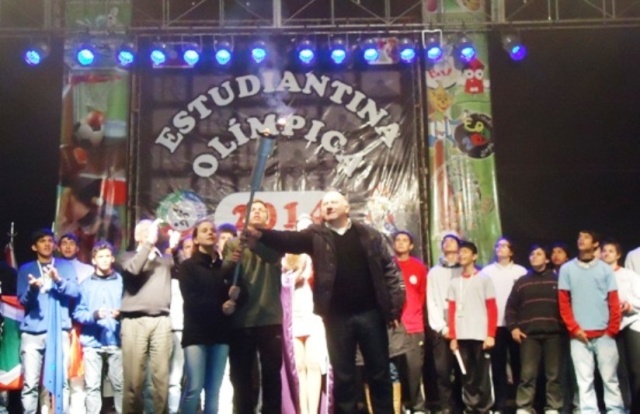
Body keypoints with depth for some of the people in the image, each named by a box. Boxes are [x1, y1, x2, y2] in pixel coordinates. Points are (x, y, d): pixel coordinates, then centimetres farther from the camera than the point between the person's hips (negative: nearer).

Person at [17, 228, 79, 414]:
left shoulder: (66, 266, 13)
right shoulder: (25, 269, 13)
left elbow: (74, 292, -1)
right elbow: (23, 300, 4)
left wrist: (59, 280, -19)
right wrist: (32, 288, -17)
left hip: (59, 331, 0)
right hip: (32, 332, 0)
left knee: (61, 380, -4)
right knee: (30, 383, -4)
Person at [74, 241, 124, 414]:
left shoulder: (122, 281, 10)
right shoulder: (86, 284, 11)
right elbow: (78, 313, 4)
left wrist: (121, 313, -14)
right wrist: (94, 315, -15)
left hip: (116, 341, 0)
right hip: (92, 342, 0)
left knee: (119, 383, 0)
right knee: (92, 385, 0)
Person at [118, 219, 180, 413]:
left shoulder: (165, 258, 21)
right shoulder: (128, 256, 17)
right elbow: (133, 269, -7)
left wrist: (174, 249, -8)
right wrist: (148, 243, -7)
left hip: (161, 321, 2)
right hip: (134, 321, -1)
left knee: (161, 377, -5)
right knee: (134, 378, -7)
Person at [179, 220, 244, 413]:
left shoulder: (226, 267, 16)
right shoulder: (188, 266, 6)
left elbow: (238, 297, 8)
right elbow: (191, 300, -6)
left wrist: (235, 297, -13)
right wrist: (219, 307, -12)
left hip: (220, 334, 4)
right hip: (196, 333, -3)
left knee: (214, 391, 1)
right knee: (194, 388, -11)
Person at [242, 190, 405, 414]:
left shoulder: (369, 235, 6)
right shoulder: (316, 235, 5)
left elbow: (389, 268, 5)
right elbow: (289, 239, -12)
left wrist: (395, 306, -2)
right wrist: (261, 235, -31)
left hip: (370, 312, 0)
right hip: (337, 316, 0)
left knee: (379, 373, 8)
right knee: (342, 377, 7)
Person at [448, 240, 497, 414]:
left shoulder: (484, 279, 5)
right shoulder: (454, 282, 14)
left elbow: (492, 309, 0)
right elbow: (452, 311, 11)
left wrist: (491, 335, -8)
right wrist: (453, 337, 3)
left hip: (481, 335, -3)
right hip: (461, 336, 3)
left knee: (482, 375, -2)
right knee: (467, 375, 4)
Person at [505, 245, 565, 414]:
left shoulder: (557, 279, 11)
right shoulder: (522, 282, 16)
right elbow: (511, 307, 14)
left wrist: (566, 326, -4)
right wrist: (513, 327, 2)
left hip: (554, 333, -1)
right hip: (529, 334, 1)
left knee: (554, 374, 2)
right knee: (527, 373, -3)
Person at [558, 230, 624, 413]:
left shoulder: (605, 269, 8)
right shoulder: (567, 269, 8)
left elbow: (614, 301, 5)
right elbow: (563, 302, 4)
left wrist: (613, 329, -3)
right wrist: (573, 328, -5)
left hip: (604, 334, 0)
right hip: (579, 334, 0)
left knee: (609, 376, 4)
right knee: (584, 379, 1)